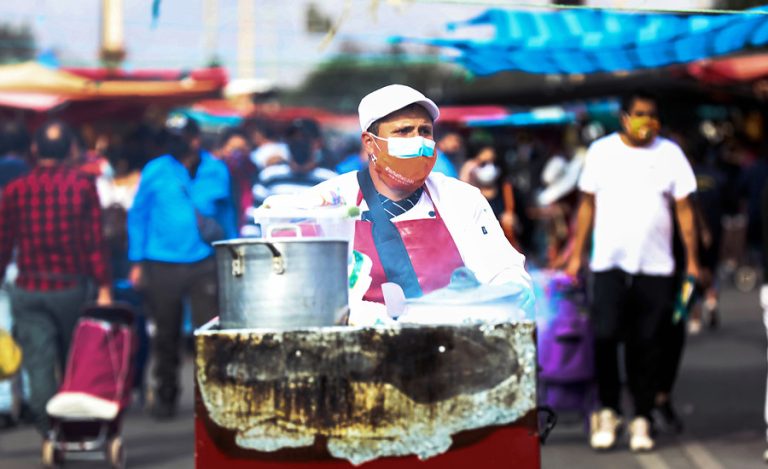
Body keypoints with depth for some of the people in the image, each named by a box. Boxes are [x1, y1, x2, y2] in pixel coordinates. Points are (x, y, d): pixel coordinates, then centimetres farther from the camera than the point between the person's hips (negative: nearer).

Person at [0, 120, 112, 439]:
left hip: (28, 292, 0)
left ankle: (50, 431, -9)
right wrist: (104, 288, -5)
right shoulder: (82, 186, -5)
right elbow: (95, 242, -8)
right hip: (72, 289, 0)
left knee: (39, 364, 1)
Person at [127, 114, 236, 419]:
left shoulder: (216, 171, 5)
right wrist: (137, 263, 1)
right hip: (162, 265, 0)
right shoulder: (156, 172, 1)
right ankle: (165, 396, 21)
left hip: (204, 265, 0)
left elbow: (226, 214, 13)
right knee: (166, 334, 9)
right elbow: (137, 216, 5)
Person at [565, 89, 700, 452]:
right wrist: (576, 254, 6)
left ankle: (642, 420, 10)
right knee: (605, 336, -9)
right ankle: (607, 410, 8)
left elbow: (684, 209, 5)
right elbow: (588, 204, 11)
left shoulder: (670, 154, 5)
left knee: (646, 346, 2)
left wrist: (692, 260, 0)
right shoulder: (602, 151, 7)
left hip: (655, 266, 0)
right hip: (609, 263, 0)